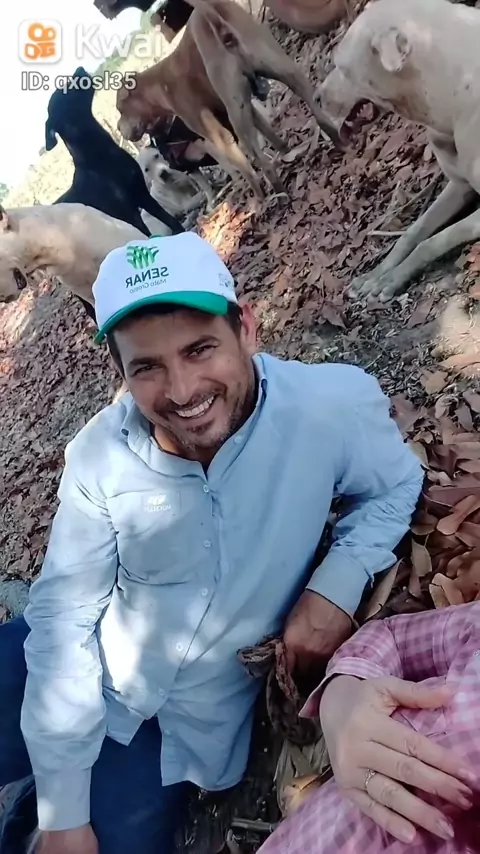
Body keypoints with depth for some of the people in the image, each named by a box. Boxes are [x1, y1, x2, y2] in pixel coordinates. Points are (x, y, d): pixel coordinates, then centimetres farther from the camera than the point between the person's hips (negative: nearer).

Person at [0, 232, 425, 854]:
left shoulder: (334, 407, -22)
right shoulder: (101, 453, -19)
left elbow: (396, 487, -3)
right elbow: (64, 616, -13)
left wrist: (340, 581, -22)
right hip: (90, 666, 1)